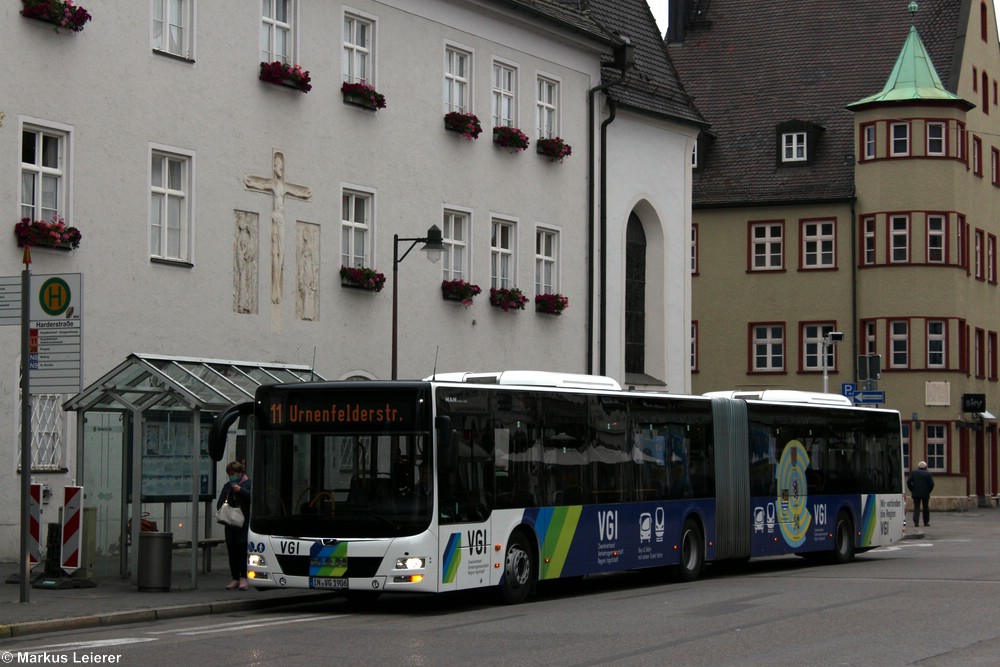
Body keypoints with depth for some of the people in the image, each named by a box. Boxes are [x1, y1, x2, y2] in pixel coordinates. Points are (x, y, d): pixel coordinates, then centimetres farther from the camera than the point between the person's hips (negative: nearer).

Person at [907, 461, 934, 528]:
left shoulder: (914, 473, 3)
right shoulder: (928, 474, -2)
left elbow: (908, 482, -2)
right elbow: (932, 484, -8)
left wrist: (912, 490, 5)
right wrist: (928, 491, 4)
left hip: (916, 494, 0)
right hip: (925, 494, 0)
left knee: (916, 507, 1)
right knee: (926, 508, 12)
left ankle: (916, 522, -12)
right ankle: (926, 522, 15)